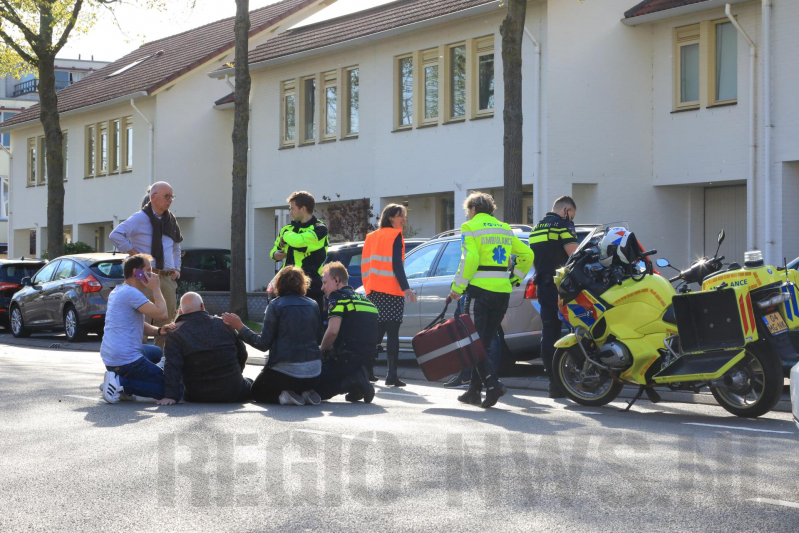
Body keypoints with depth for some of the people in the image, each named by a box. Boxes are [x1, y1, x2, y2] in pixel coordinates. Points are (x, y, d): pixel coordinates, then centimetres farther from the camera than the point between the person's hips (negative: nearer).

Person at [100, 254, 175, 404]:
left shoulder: (118, 291, 17)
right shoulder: (131, 293, -16)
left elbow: (139, 324, 20)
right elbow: (161, 314, -21)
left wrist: (159, 331, 2)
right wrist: (156, 289, -7)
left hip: (109, 356, 10)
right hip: (125, 359, -10)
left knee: (156, 352, 35)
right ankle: (121, 383, -14)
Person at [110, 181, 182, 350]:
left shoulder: (171, 221, 15)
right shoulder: (140, 218, -6)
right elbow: (115, 235, -15)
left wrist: (176, 268, 16)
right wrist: (134, 253, -15)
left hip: (167, 278, 7)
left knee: (167, 320, 8)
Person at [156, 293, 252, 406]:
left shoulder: (175, 334, -8)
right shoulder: (222, 323, 1)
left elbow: (172, 366, -20)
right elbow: (242, 353, 10)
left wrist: (170, 395, -25)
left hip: (198, 397, -2)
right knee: (249, 384, 31)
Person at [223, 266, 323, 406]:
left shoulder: (276, 305, -6)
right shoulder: (313, 305, 6)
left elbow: (264, 344, -8)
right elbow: (318, 335, 12)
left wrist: (240, 327, -1)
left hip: (285, 371, -4)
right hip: (313, 372, 4)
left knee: (257, 391, 23)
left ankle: (283, 397, -6)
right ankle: (306, 394, 3)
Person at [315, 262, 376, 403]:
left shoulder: (337, 296, -5)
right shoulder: (364, 298, 21)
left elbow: (333, 331, -17)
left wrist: (322, 349, 2)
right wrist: (329, 348, 24)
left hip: (348, 356, -8)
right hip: (368, 355, 8)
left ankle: (352, 381, -16)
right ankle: (357, 377, 6)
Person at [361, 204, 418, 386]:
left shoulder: (372, 237, 16)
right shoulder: (395, 236, -5)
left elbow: (365, 264, 16)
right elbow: (397, 264, -14)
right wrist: (406, 288, -16)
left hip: (373, 291, 7)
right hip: (391, 290, -7)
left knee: (377, 331, 15)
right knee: (392, 333, -6)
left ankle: (367, 369, 11)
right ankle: (392, 374, -11)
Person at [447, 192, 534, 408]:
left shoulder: (471, 227, -2)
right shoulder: (505, 228, 18)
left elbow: (469, 259, -14)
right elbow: (526, 254, 16)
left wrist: (457, 288, -10)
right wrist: (514, 279, 19)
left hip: (480, 290, -6)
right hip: (502, 291, 6)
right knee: (483, 342, 13)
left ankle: (493, 384, -21)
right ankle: (474, 391, 15)